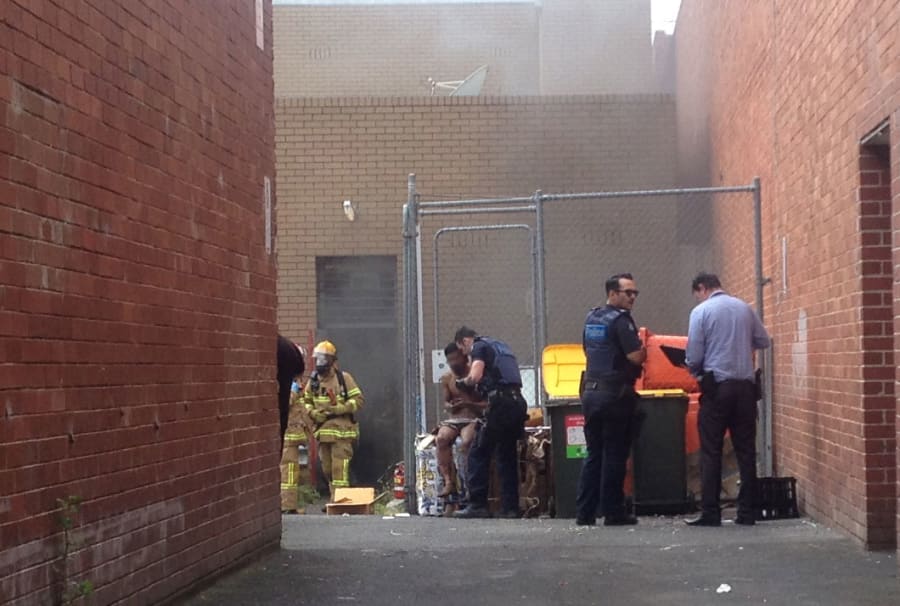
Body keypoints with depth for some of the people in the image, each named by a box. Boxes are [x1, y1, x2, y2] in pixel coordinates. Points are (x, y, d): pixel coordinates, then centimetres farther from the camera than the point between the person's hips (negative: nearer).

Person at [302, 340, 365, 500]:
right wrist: (313, 413, -1)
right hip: (322, 431, 5)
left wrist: (340, 408, -17)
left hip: (341, 430, -5)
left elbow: (358, 399, -4)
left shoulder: (344, 378, -3)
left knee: (339, 468, -11)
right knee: (327, 469, 12)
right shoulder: (313, 380, 10)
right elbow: (306, 401, 19)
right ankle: (334, 498, 24)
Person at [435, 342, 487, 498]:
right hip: (453, 420, 3)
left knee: (466, 442, -36)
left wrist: (469, 404, -20)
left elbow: (488, 403, -3)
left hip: (473, 419, -3)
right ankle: (448, 482, -34)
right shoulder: (446, 378, 12)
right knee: (441, 438, -30)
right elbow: (445, 402, 10)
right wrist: (450, 406, -15)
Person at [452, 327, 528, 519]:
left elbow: (475, 376, -14)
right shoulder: (500, 345, 27)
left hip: (500, 402, -8)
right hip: (518, 401, 8)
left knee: (479, 453, 0)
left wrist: (462, 382, 8)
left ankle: (477, 505, -4)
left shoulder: (479, 347, 3)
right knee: (507, 455, 12)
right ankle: (510, 507, 8)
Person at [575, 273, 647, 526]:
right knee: (615, 455, -1)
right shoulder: (620, 320, -12)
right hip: (616, 393, -7)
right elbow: (635, 356, -19)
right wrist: (644, 350, 2)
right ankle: (613, 512, 3)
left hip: (590, 391, 7)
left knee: (593, 454, 10)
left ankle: (584, 512, 8)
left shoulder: (591, 318, 13)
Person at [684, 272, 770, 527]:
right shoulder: (744, 308, 7)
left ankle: (710, 513, 0)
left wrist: (695, 371, 13)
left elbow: (694, 356, -8)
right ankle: (747, 511, 8)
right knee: (746, 450, 7)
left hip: (717, 385, -4)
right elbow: (763, 341, 14)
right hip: (745, 385, 4)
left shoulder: (701, 311, -5)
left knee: (711, 451, 1)